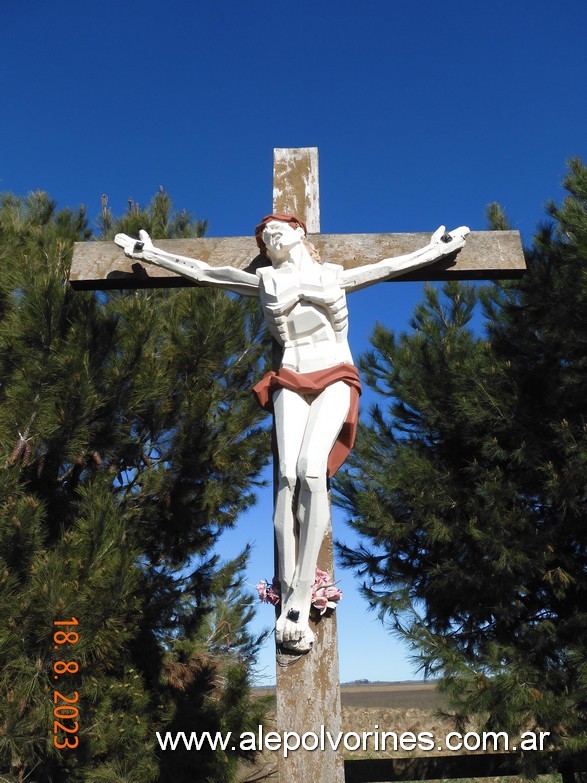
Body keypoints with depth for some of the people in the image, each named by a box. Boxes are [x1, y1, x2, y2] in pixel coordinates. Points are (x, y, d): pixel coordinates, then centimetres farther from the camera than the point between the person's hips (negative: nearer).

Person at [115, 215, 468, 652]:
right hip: (291, 382, 1)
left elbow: (394, 265, 23)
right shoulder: (266, 281, 18)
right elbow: (201, 271, 20)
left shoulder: (335, 276, 18)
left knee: (311, 469, -26)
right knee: (288, 474, -22)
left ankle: (301, 601, -28)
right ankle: (287, 601, -21)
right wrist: (151, 253, 22)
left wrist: (438, 248, 25)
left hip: (335, 378, -1)